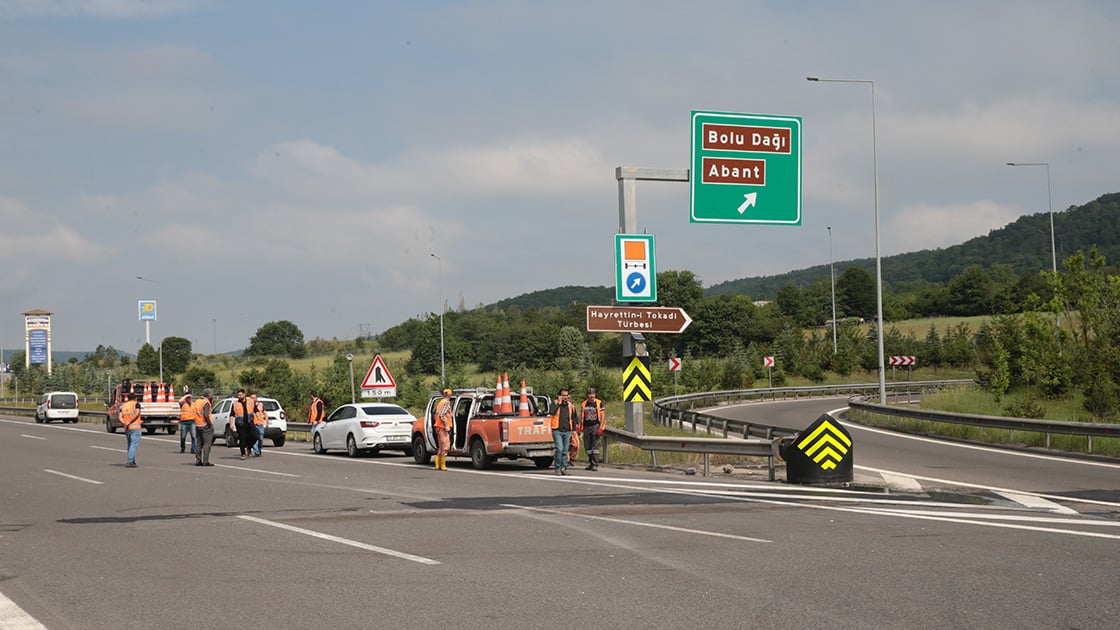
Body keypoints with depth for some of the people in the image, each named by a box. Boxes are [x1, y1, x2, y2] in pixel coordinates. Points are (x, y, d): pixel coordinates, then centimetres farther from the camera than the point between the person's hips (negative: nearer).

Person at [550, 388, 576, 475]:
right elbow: (552, 412, -20)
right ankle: (558, 468, -5)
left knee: (565, 451, 6)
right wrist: (559, 403, -16)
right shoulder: (555, 404, 1)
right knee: (559, 449, -14)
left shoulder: (570, 405, 12)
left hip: (567, 431, 4)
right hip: (557, 431, -4)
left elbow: (574, 418, 18)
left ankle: (564, 467, 14)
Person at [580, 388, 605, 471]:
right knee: (587, 447, 7)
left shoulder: (599, 403, -2)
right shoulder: (584, 404, 10)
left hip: (596, 426, -5)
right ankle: (590, 463, 20)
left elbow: (602, 416, -3)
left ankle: (595, 465, -8)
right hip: (587, 427, 5)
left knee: (595, 446, -9)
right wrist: (579, 428, 11)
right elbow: (581, 417, 17)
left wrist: (601, 428, -11)